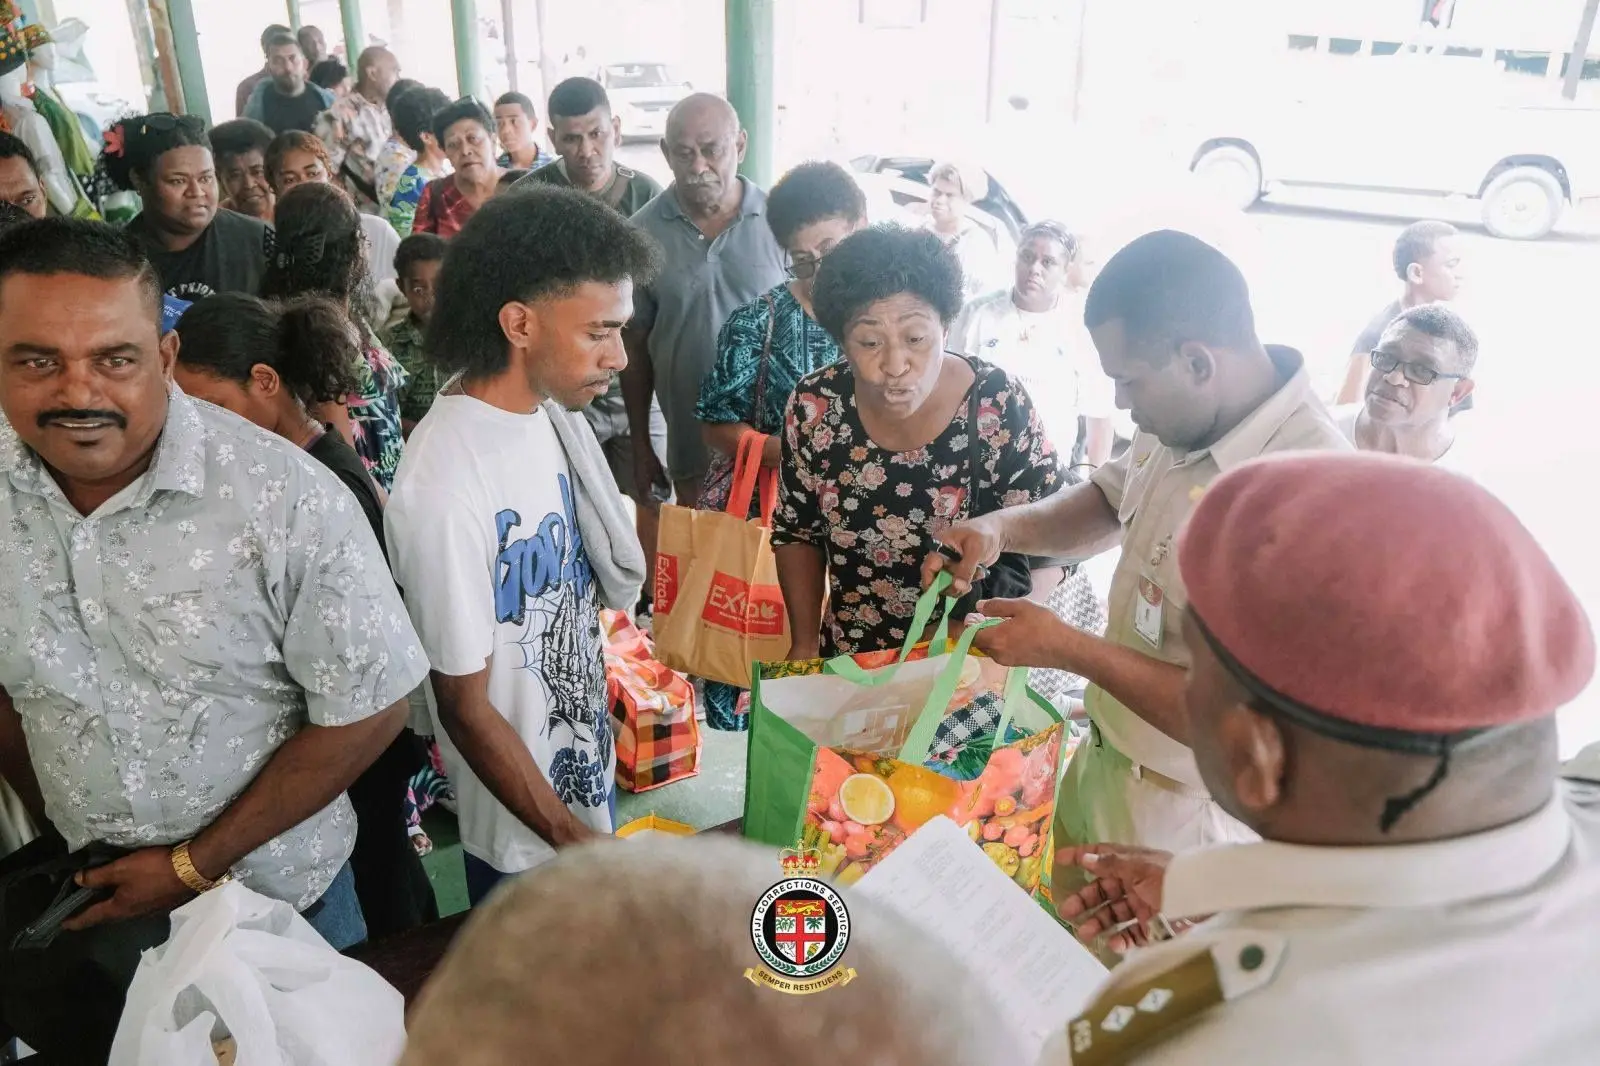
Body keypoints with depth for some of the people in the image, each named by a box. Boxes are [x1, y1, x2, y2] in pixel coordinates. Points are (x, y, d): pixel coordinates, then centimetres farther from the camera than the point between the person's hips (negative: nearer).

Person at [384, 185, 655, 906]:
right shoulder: (445, 488, -30)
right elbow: (466, 707, -22)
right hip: (523, 846, -7)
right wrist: (577, 843, -17)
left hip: (590, 784, 7)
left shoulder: (554, 413, -5)